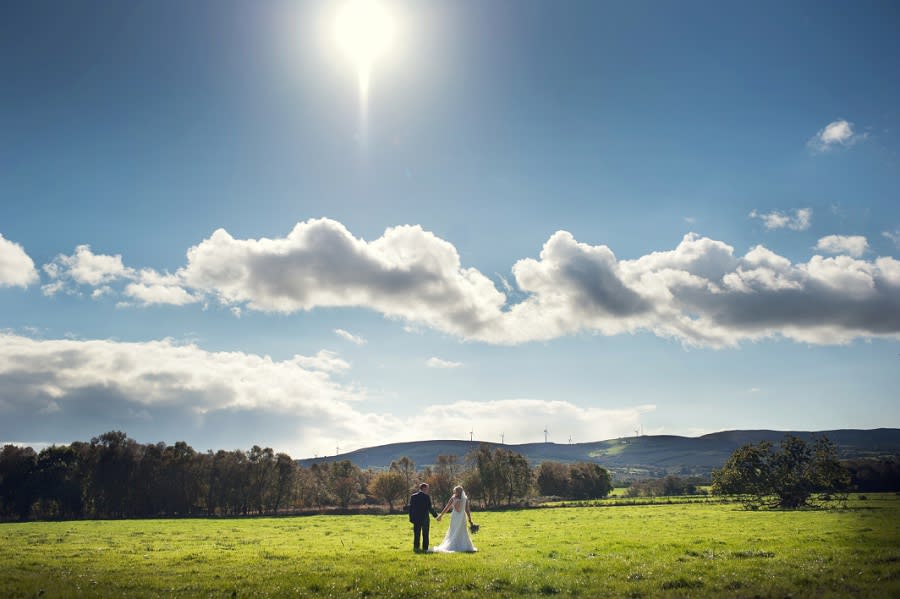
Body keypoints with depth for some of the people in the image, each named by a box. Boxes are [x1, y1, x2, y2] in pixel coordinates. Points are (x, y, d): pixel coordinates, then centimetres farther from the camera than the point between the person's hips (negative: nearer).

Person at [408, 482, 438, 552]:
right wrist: (435, 515, 3)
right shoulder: (427, 497, -10)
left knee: (416, 534, 9)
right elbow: (430, 508, -10)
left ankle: (416, 548, 5)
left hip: (416, 519, 3)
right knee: (425, 535, 8)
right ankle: (425, 548, 8)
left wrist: (411, 518, 8)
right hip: (425, 519, -3)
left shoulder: (413, 496, 2)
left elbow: (410, 508, 3)